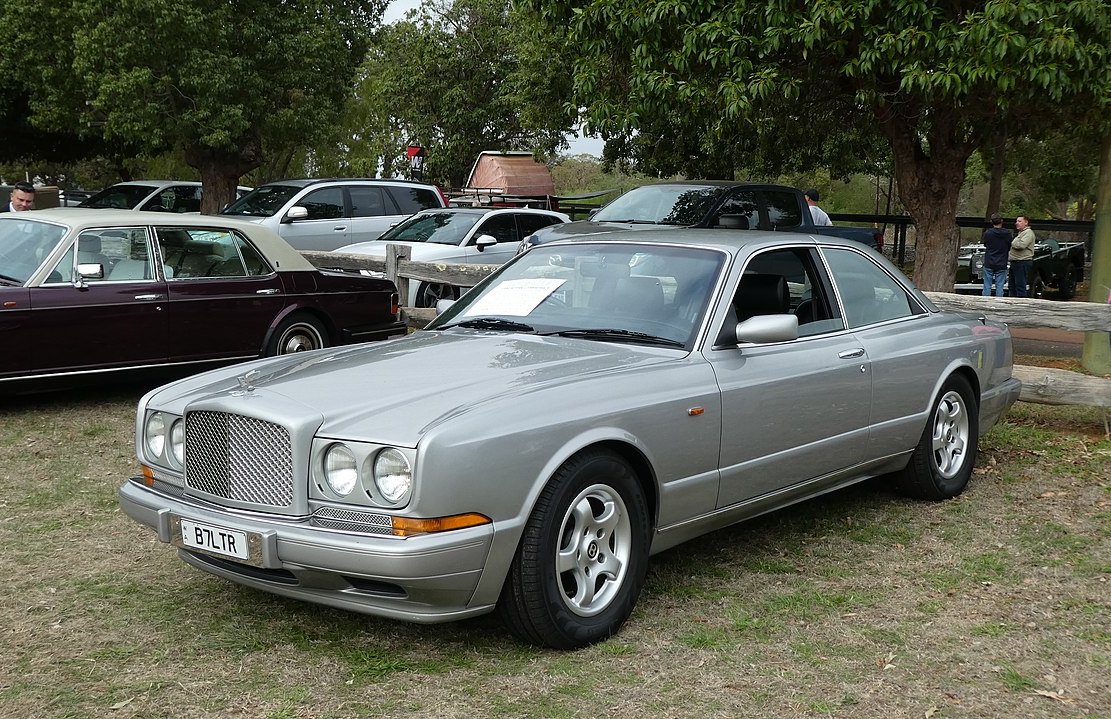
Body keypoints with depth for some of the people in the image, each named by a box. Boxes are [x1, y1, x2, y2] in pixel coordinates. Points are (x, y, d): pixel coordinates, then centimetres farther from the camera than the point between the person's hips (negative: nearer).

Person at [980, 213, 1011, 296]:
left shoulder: (987, 233, -9)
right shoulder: (1007, 233, -5)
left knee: (987, 287, 4)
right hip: (1002, 264, 1)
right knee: (999, 287, 4)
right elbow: (1009, 248, 5)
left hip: (989, 264, -1)